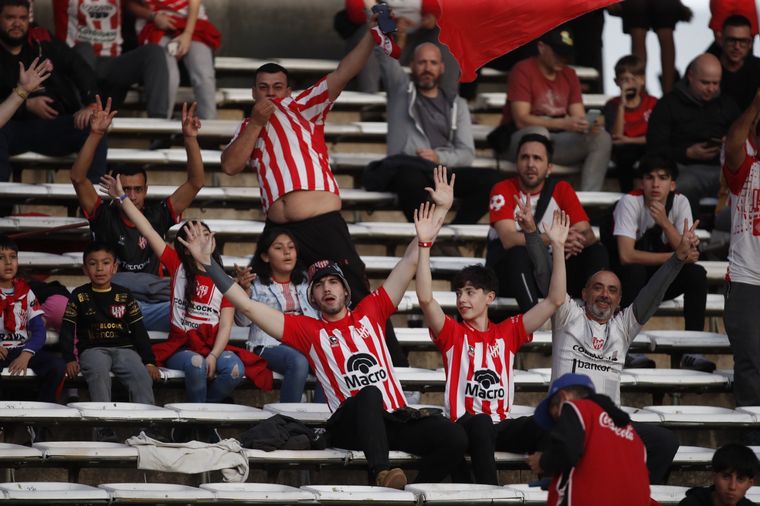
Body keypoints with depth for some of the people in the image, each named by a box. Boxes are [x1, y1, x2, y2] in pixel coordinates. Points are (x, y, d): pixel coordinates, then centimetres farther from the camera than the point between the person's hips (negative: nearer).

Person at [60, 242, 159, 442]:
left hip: (124, 348, 2)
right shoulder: (79, 296, 9)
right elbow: (67, 330, 6)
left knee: (142, 377, -28)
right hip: (92, 349, -2)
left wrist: (149, 361, 1)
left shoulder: (124, 295, 13)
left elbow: (139, 330, 11)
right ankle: (104, 431, -44)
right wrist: (69, 359, -10)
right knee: (99, 373, -36)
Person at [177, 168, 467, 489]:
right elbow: (246, 305, 11)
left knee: (454, 438, -23)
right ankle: (380, 473, -51)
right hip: (351, 424, -3)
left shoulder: (370, 312, 18)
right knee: (369, 394, -38)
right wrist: (207, 263, 5)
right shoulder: (307, 330, 14)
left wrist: (441, 209, 15)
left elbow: (410, 262, 18)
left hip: (395, 417, 3)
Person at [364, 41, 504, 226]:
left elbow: (467, 153, 12)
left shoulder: (456, 105, 23)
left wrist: (439, 157, -9)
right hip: (406, 170, -3)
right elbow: (382, 51, 9)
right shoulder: (400, 87, 22)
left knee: (492, 179, -26)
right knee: (412, 178, -42)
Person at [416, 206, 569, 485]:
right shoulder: (452, 333, 8)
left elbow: (555, 300, 12)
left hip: (501, 427, 3)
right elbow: (425, 299, -10)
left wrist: (558, 247, 6)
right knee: (480, 422, -39)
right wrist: (424, 245, -17)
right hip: (464, 427, -3)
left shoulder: (507, 332, 16)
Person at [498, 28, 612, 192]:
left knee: (601, 138, -15)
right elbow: (521, 120, -18)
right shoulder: (523, 71, -8)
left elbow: (578, 116, 6)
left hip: (555, 142, 6)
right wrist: (564, 124, -29)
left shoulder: (569, 75, 12)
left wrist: (588, 125, -20)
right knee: (538, 133, -39)